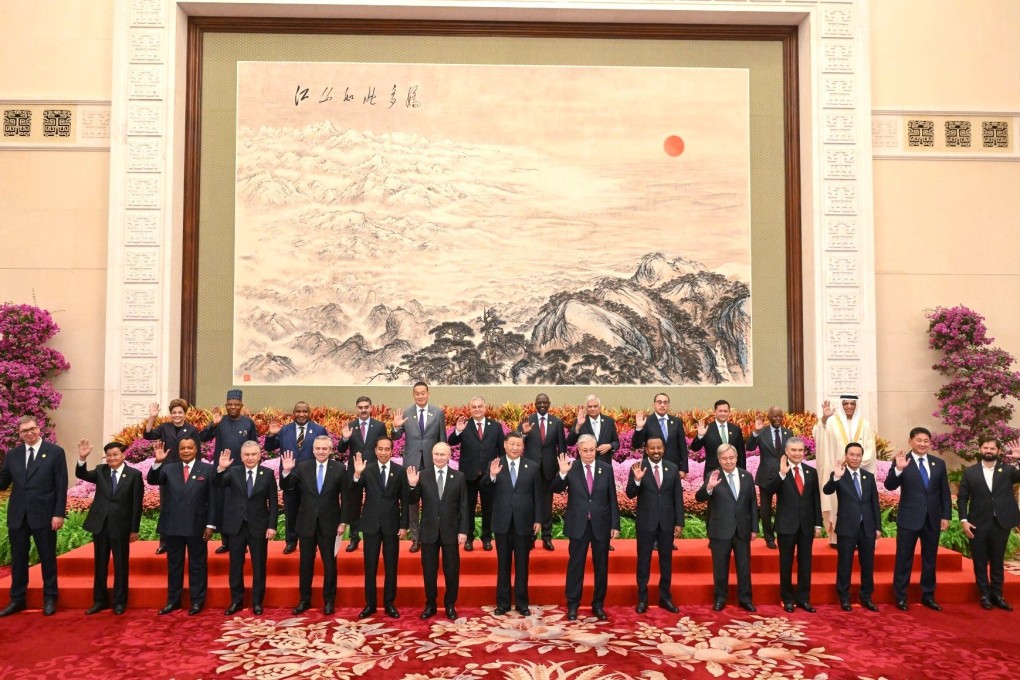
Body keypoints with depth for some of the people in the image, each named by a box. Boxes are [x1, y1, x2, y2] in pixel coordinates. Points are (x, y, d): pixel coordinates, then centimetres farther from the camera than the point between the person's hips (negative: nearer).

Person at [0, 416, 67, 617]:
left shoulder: (55, 452, -4)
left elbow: (61, 485, -6)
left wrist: (59, 514, -11)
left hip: (44, 515, -3)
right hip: (17, 515, 4)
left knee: (47, 558, 6)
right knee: (18, 559, 11)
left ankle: (50, 599, 18)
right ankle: (17, 599, 24)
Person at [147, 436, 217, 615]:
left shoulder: (208, 470, -1)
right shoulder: (169, 469, 7)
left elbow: (213, 499, -3)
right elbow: (152, 480, -9)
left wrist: (210, 525, -8)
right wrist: (157, 462, -24)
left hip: (197, 526, -3)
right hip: (173, 525, 3)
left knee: (197, 565, 6)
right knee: (174, 564, 13)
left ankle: (197, 601, 16)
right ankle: (173, 600, 24)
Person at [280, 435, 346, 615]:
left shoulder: (339, 468, -5)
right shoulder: (302, 467, 0)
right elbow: (286, 487, -4)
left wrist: (343, 522, -6)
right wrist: (286, 471, -23)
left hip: (329, 524, -2)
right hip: (307, 523, 2)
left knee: (329, 563, 8)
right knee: (305, 563, 12)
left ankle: (329, 601, 21)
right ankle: (304, 600, 25)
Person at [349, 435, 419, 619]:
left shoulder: (400, 471, -1)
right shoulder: (367, 469, -2)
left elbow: (405, 500, 0)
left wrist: (404, 525, -6)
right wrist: (357, 474, -30)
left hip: (392, 524, 0)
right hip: (371, 524, 0)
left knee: (391, 567, 8)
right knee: (370, 567, 7)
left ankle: (389, 604, 20)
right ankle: (370, 604, 19)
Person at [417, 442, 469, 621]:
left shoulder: (459, 477, 0)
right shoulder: (423, 476, 0)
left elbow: (463, 506, 0)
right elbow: (412, 501, -2)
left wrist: (463, 530, -5)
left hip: (450, 530, 0)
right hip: (429, 530, 1)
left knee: (452, 570, 8)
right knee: (429, 570, 10)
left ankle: (450, 605, 23)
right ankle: (430, 605, 24)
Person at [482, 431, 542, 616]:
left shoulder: (533, 467, 2)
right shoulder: (494, 465, 0)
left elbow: (537, 495, 4)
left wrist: (538, 520, -1)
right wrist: (491, 475, -31)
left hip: (524, 522, 0)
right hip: (502, 522, 0)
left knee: (522, 564, 9)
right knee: (503, 564, 10)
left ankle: (522, 603, 20)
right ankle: (502, 602, 20)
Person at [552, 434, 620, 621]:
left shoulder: (606, 468, 0)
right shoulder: (571, 468, -5)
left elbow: (612, 499, 3)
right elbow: (556, 489, -11)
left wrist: (615, 524, 0)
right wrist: (562, 473, -29)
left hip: (601, 524, 2)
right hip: (578, 525, -2)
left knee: (601, 566, 11)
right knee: (575, 565, 6)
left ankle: (598, 604, 25)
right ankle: (572, 605, 18)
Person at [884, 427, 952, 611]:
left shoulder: (939, 463, 7)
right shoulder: (902, 462, -6)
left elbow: (945, 492, 10)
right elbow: (889, 486, -15)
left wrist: (946, 516, 5)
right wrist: (898, 469, -31)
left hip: (932, 519, 4)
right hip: (909, 519, -4)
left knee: (930, 559, 14)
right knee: (904, 559, 3)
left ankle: (928, 596, 27)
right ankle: (901, 597, 12)